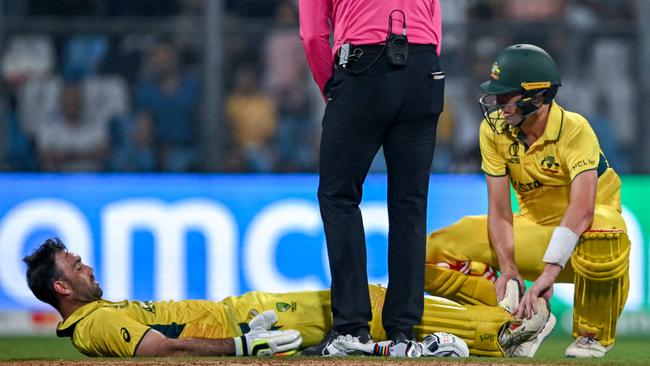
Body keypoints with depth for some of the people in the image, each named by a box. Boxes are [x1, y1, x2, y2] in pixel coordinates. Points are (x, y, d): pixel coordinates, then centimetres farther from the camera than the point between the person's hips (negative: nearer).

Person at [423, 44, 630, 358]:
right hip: (534, 230, 5)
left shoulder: (574, 130, -24)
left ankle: (592, 336, -19)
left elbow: (582, 208, -36)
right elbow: (499, 210, -9)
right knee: (434, 252, -11)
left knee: (602, 231, -43)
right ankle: (521, 315, -8)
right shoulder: (494, 129, -8)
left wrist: (548, 273, -45)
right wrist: (508, 269, -25)